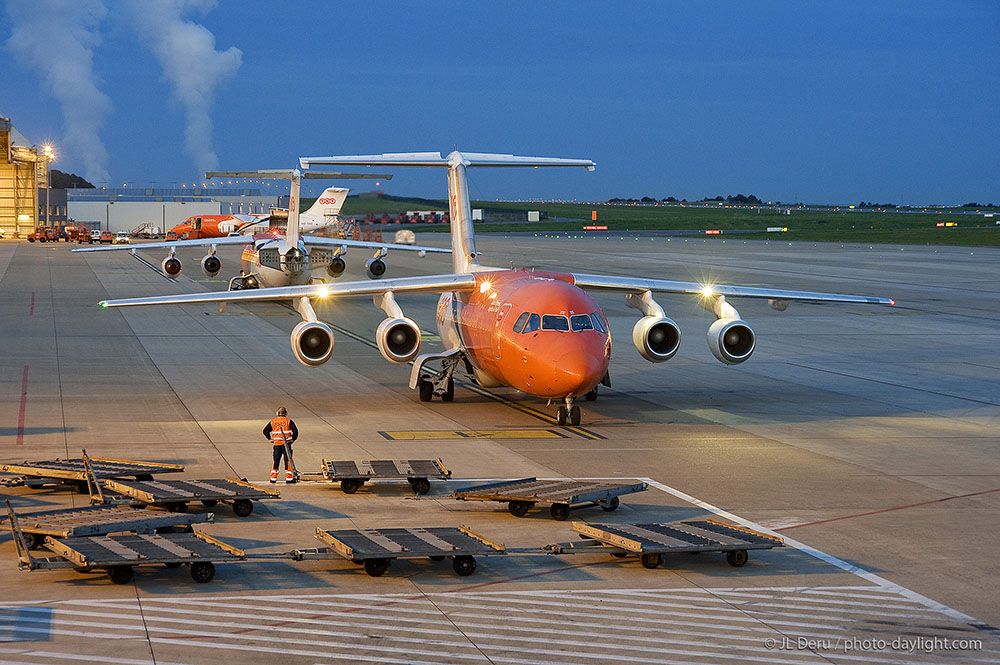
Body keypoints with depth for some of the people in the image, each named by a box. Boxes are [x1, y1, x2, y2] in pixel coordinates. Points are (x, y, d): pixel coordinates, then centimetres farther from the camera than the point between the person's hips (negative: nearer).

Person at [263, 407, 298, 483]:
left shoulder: (272, 421, 9)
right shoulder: (289, 421, 1)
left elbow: (265, 431, 11)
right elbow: (295, 431, -7)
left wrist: (270, 439, 16)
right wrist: (293, 439, 5)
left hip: (276, 444, 2)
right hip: (286, 444, -2)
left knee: (276, 461, 10)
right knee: (288, 461, 2)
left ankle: (273, 478, 10)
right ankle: (289, 478, -1)